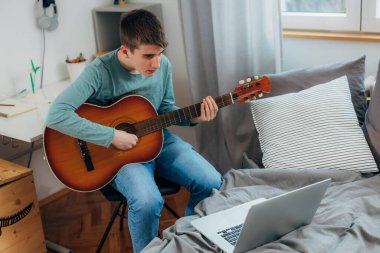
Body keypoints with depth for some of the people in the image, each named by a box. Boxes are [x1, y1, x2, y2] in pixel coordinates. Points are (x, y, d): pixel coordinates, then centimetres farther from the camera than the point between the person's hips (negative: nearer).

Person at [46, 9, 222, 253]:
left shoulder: (162, 64, -4)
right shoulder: (101, 71, -22)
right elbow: (56, 115, -30)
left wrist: (193, 117, -8)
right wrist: (112, 136, -30)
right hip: (119, 150, -5)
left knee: (212, 182, -11)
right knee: (147, 201, -32)